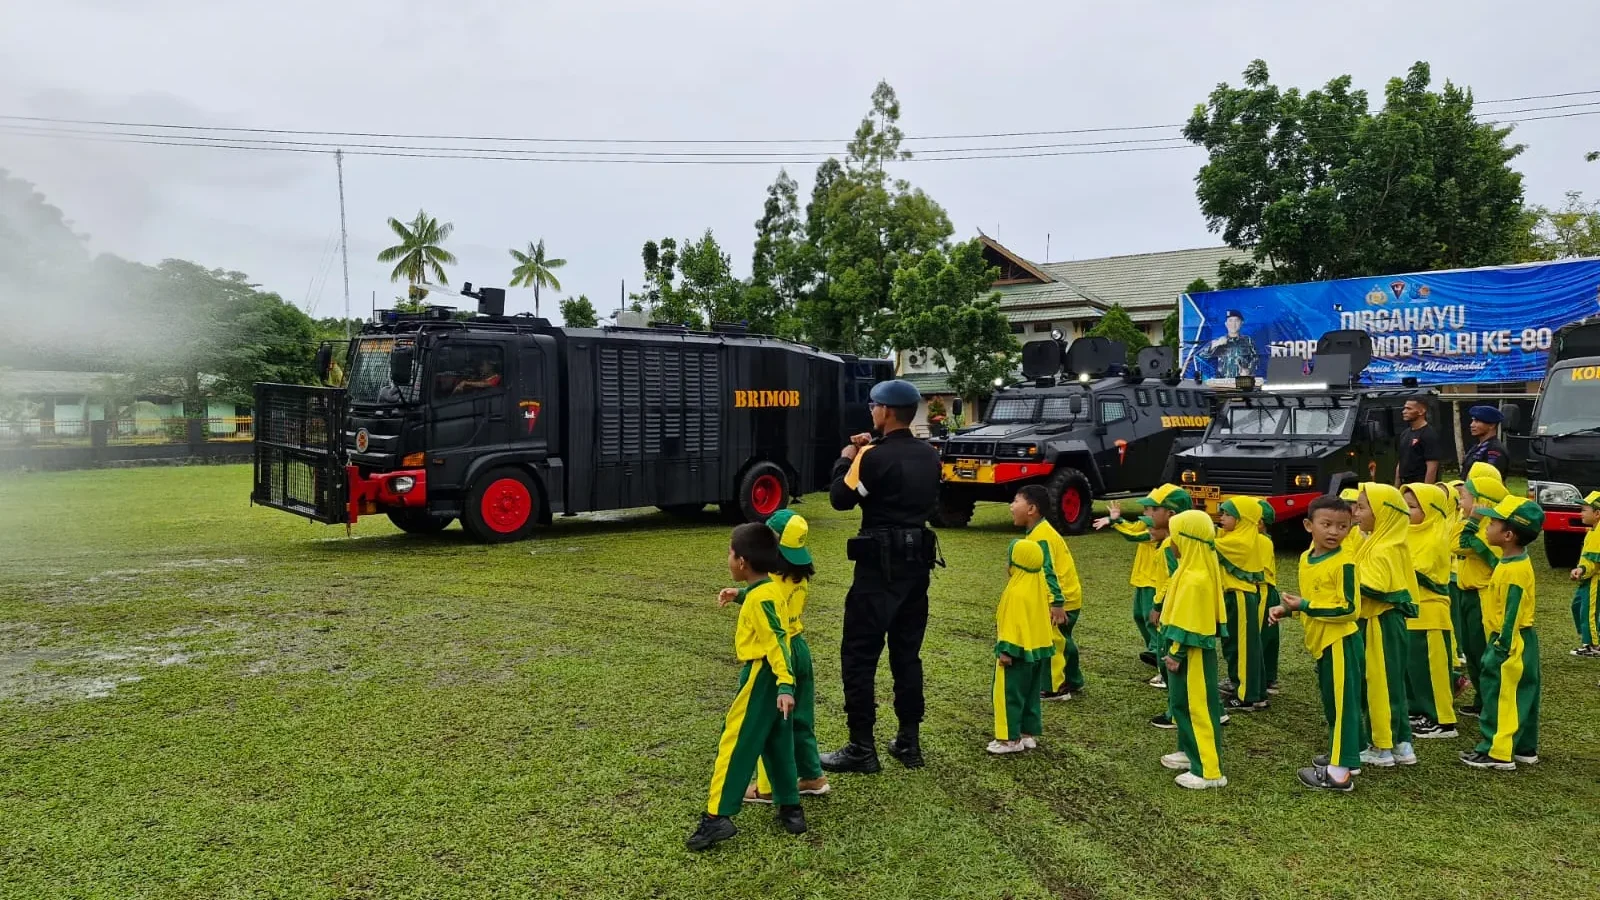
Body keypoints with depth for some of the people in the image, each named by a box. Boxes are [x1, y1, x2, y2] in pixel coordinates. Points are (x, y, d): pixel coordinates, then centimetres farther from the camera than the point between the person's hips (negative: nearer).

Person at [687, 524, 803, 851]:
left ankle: (717, 817, -3)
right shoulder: (770, 588, 8)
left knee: (735, 744, -5)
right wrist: (739, 596, 19)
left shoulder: (760, 599, -19)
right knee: (778, 745, 16)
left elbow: (777, 643, -26)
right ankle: (791, 809, 22)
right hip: (773, 678, 10)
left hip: (761, 679, -10)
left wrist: (785, 685, -33)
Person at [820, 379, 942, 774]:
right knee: (907, 653, 15)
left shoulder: (874, 456, -15)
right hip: (917, 562, 7)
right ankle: (909, 741, 20)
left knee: (859, 654, 0)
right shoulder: (930, 456, 6)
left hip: (880, 564, -7)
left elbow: (840, 499, -8)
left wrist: (847, 459, 7)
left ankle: (861, 748, 2)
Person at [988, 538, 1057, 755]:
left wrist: (1006, 650, -21)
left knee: (1009, 694, -1)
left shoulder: (1016, 592, -21)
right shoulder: (1040, 587, 7)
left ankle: (1011, 738, 1)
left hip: (1018, 652, -9)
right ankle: (1030, 734, 22)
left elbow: (1012, 623, -23)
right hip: (1040, 649, 9)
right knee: (1031, 694, 17)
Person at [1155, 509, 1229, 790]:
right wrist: (1172, 649, 17)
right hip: (1186, 651, 11)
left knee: (1199, 708, -3)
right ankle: (1190, 752, 34)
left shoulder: (1195, 579, -24)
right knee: (1183, 704, 21)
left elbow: (1189, 622, -24)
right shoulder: (1192, 571, 9)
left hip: (1193, 654, -11)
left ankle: (1209, 770, 4)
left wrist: (1176, 654, -19)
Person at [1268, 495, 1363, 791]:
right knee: (1331, 700, 19)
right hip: (1321, 641, 9)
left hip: (1341, 641, -9)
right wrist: (1286, 609, 2)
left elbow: (1349, 608, -21)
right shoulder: (1305, 558, 7)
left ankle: (1340, 771, 4)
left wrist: (1304, 606, -22)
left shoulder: (1344, 563, -18)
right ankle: (1341, 755, 34)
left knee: (1342, 702, -2)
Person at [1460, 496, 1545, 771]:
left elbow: (1512, 613, -23)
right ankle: (1524, 748, 26)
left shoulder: (1514, 570, -22)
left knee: (1501, 696, -3)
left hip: (1511, 642, -10)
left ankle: (1497, 752, 4)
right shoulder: (1512, 563, 9)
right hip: (1520, 641, 10)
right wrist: (1499, 643, 21)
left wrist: (1501, 648, -21)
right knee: (1520, 695, 16)